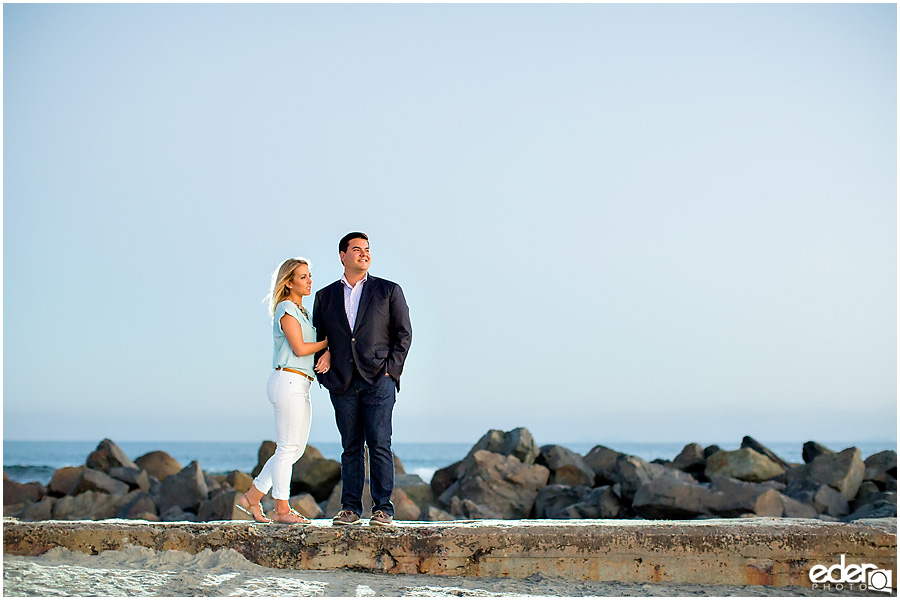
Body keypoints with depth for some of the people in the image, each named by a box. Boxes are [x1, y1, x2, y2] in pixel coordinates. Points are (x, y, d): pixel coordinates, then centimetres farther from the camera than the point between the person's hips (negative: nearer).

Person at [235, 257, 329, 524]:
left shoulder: (300, 311, 22)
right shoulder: (286, 308, -7)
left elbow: (315, 345, 18)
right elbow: (299, 348, -13)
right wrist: (329, 341, -4)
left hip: (300, 386, 10)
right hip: (288, 381, -10)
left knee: (295, 449, 10)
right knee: (287, 447, -6)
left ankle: (251, 498, 16)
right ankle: (281, 509, 1)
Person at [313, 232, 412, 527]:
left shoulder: (388, 290, 8)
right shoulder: (326, 296, 14)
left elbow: (404, 333, 5)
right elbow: (319, 338, 16)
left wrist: (390, 370, -5)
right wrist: (325, 373, 2)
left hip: (378, 381, -2)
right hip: (342, 384, 2)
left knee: (379, 445, -6)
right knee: (350, 447, 5)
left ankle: (383, 509, -2)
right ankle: (350, 507, 10)